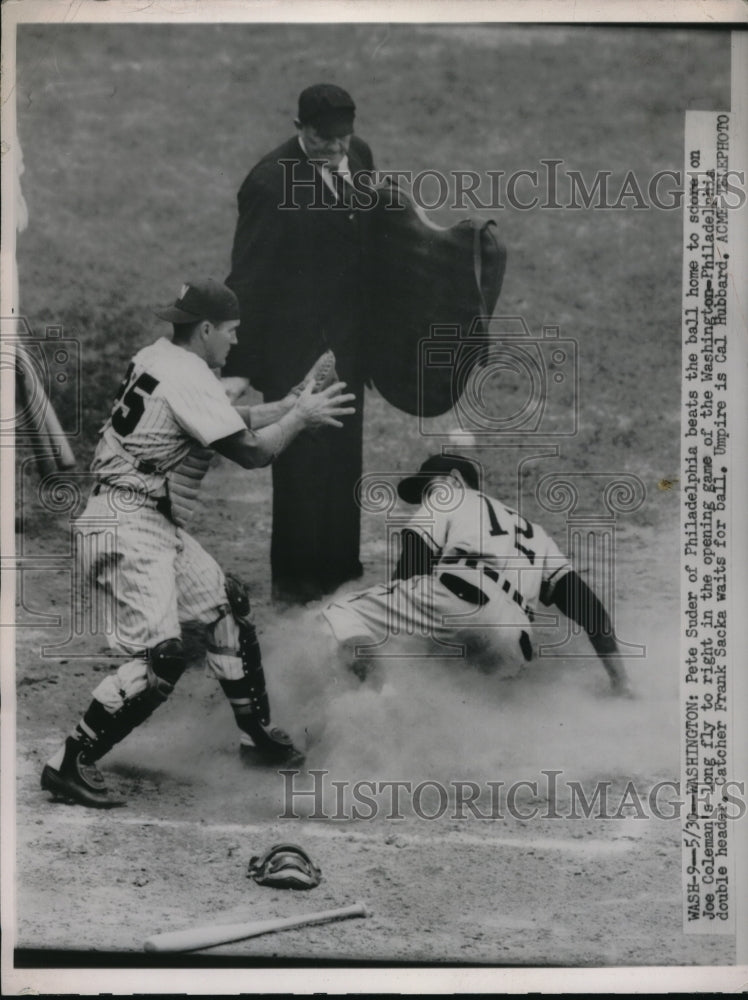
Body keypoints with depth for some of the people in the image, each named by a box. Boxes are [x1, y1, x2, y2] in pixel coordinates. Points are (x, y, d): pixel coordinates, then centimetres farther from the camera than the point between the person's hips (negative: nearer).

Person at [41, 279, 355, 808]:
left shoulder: (159, 357, 13)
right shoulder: (187, 377, -16)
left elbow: (233, 420, 21)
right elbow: (250, 451, -14)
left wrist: (291, 404, 13)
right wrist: (302, 416, 0)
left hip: (155, 526, 11)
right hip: (126, 527, -11)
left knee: (227, 602, 17)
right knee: (165, 651, -18)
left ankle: (258, 731, 28)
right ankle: (71, 763, -12)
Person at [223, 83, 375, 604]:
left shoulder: (359, 155, -1)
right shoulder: (271, 183, -21)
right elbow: (247, 280, -19)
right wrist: (239, 366, -19)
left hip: (348, 340, 7)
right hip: (295, 344, -7)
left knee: (344, 454, 17)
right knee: (301, 459, 3)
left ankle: (340, 563, 33)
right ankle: (295, 576, 20)